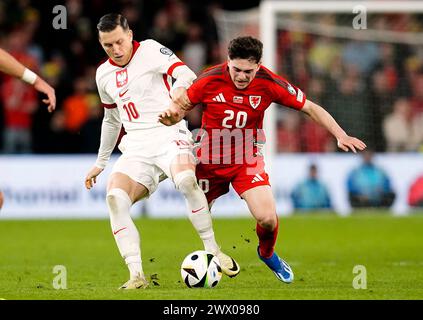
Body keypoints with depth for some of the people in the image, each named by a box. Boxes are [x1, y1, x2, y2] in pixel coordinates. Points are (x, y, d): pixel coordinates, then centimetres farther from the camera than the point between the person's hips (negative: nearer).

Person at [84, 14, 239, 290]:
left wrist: (178, 89, -38)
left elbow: (187, 75, -14)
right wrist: (100, 163, 36)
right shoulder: (104, 74, 18)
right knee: (115, 197, -24)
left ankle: (214, 252, -21)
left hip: (169, 135, -5)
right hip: (137, 147, 5)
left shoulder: (150, 50, 1)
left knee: (186, 180, -36)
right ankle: (137, 275, -26)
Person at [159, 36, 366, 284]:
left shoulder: (268, 83, -15)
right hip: (210, 159, 1)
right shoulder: (210, 80, -16)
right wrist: (172, 117, -25)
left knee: (267, 218, -16)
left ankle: (267, 253, 18)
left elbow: (310, 108, -7)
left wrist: (340, 135, -16)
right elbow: (183, 106, -1)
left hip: (247, 160, -1)